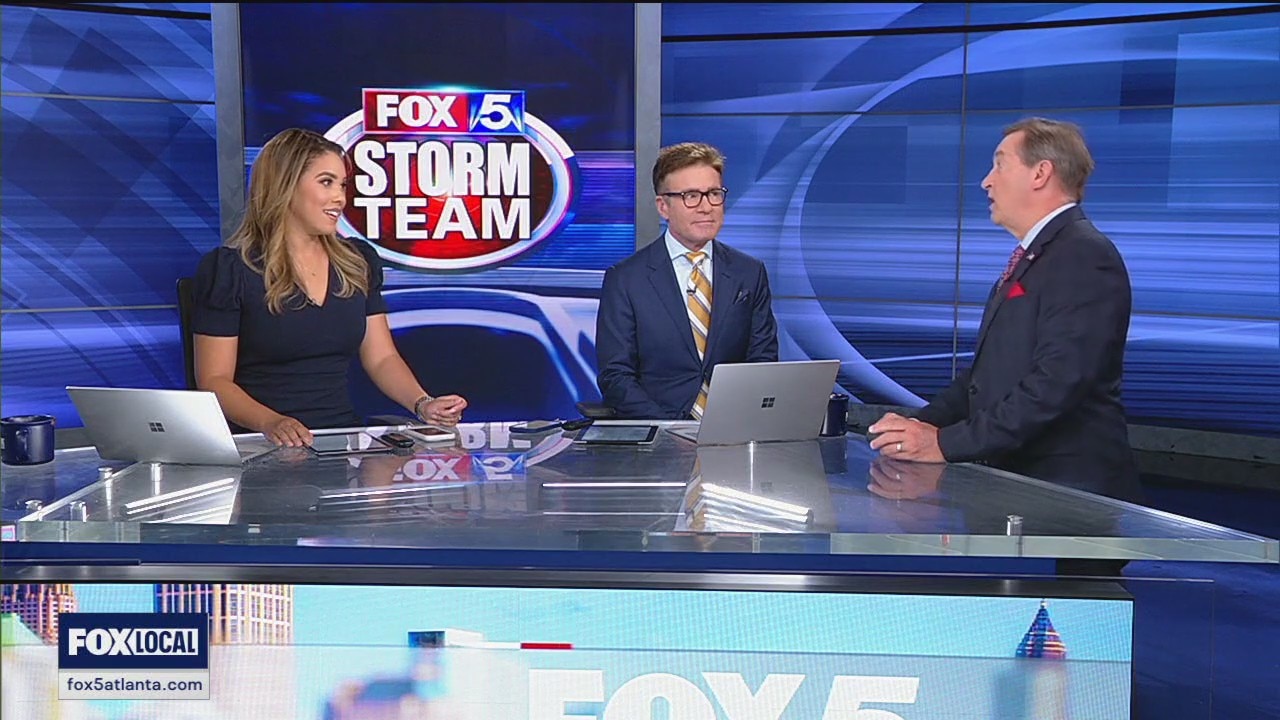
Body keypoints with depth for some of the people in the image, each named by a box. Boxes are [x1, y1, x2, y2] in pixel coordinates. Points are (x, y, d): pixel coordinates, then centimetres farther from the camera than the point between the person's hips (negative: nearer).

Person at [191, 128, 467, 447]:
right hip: (263, 446, -3)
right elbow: (214, 380, -6)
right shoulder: (228, 268, -2)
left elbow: (382, 358, 14)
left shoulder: (359, 262, 14)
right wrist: (270, 423, -24)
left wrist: (423, 404, -6)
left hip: (344, 441, 3)